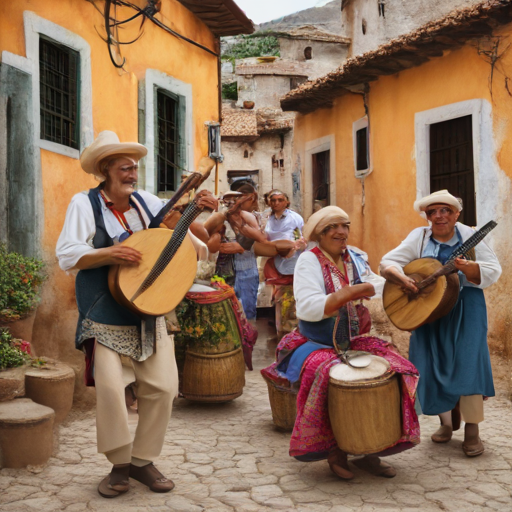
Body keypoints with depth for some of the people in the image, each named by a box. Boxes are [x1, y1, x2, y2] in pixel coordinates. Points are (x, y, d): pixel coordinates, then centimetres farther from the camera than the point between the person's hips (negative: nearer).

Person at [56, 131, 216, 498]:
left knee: (163, 386, -2)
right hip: (106, 316, -4)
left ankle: (143, 460, 17)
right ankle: (120, 465, 6)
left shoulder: (148, 202, 10)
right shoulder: (85, 203, -2)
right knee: (110, 386, -16)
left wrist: (199, 209, 0)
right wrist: (109, 253, -25)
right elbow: (66, 256, -11)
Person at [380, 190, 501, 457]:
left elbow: (494, 271, -6)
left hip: (466, 308, -2)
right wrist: (401, 278, -23)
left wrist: (469, 268, -26)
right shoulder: (419, 237, 4)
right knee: (436, 366, 4)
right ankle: (448, 419, 25)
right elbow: (388, 262, -2)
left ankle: (472, 429, 0)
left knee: (468, 363, -9)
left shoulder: (469, 236, 0)